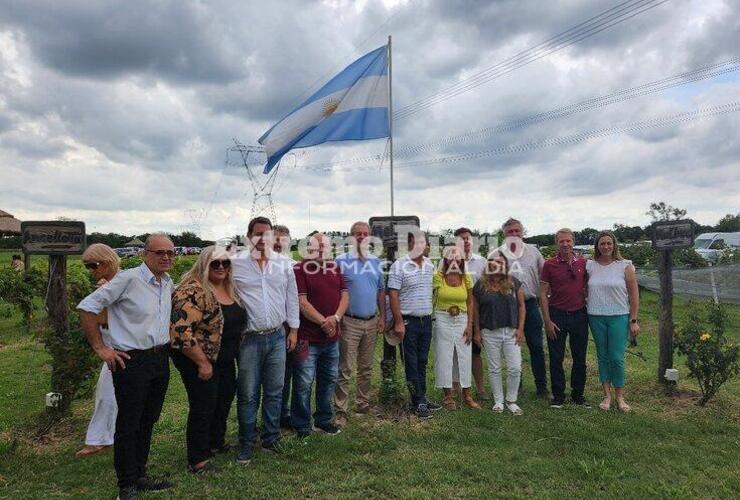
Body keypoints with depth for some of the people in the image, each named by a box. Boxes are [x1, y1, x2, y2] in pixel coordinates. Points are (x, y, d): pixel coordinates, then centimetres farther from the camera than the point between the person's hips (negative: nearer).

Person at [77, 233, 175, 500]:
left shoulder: (168, 283, 8)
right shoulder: (128, 279, -15)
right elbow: (87, 307, -14)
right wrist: (100, 348, -13)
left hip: (161, 359, 7)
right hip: (132, 361, -7)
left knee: (148, 421, 17)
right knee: (128, 425, 4)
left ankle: (140, 475, 32)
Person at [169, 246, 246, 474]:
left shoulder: (228, 289, 6)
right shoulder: (193, 292, -22)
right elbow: (181, 332, -27)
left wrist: (236, 352, 14)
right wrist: (202, 363, -23)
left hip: (225, 360, 9)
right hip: (199, 361, -9)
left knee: (225, 399, 19)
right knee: (203, 408, 2)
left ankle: (216, 443, 41)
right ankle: (198, 461, 18)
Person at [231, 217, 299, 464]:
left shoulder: (284, 263, 4)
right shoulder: (236, 263, -5)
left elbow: (292, 297, 10)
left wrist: (293, 329, 10)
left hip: (277, 337, 3)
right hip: (249, 339, -3)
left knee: (275, 392, 13)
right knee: (248, 395, 5)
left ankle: (271, 439, 28)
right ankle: (246, 444, 22)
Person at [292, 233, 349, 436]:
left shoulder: (335, 268, 12)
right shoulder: (300, 269, -7)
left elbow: (345, 295, 7)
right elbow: (301, 302, -14)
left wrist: (336, 317, -10)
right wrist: (323, 322, -17)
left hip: (332, 337, 6)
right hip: (308, 338, -6)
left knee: (329, 380, 16)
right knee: (304, 384, 1)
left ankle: (323, 421, 33)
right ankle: (302, 427, 17)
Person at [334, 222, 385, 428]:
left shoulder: (376, 261, 10)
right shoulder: (341, 261, -5)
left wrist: (382, 316, 9)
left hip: (372, 322, 5)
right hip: (349, 322, -5)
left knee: (366, 367, 15)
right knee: (345, 369, -3)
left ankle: (363, 403, 28)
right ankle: (340, 411, 3)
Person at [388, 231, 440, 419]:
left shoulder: (430, 265, 8)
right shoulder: (399, 266, -10)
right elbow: (393, 295, -13)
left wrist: (433, 315, 12)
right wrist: (399, 323, -16)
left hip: (427, 320, 6)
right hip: (409, 321, -6)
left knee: (422, 362, 15)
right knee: (412, 363, 3)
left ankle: (422, 398, 26)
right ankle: (418, 402, 13)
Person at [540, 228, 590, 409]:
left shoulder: (582, 263, 3)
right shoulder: (549, 265, -4)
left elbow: (586, 289, 13)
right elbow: (543, 294, -4)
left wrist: (588, 313, 6)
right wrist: (547, 321, -8)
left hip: (579, 315, 2)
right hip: (557, 315, -2)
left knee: (580, 358, 10)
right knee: (556, 358, 4)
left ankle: (578, 394, 24)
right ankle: (558, 395, 17)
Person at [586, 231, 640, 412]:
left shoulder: (625, 266, -2)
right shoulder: (590, 265, 4)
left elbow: (634, 295, -1)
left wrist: (634, 320, -3)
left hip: (619, 317, -2)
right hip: (596, 317, 2)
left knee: (617, 358, -3)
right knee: (602, 357, 10)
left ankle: (620, 397, 14)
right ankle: (607, 395, 20)